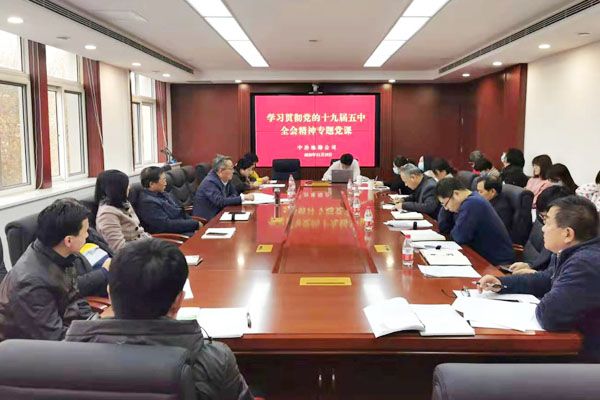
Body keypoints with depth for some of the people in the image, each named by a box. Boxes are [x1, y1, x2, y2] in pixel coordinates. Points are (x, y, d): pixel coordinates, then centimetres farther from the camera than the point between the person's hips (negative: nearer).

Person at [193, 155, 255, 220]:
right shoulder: (210, 182, -21)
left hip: (218, 213, 8)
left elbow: (234, 194, 11)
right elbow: (221, 202, -29)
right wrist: (243, 197, -28)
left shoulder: (225, 179, 1)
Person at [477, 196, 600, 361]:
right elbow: (544, 280, 18)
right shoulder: (578, 254, 5)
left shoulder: (586, 264, -30)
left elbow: (549, 316, -33)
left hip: (585, 354, -9)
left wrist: (541, 306, -9)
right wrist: (501, 283, 6)